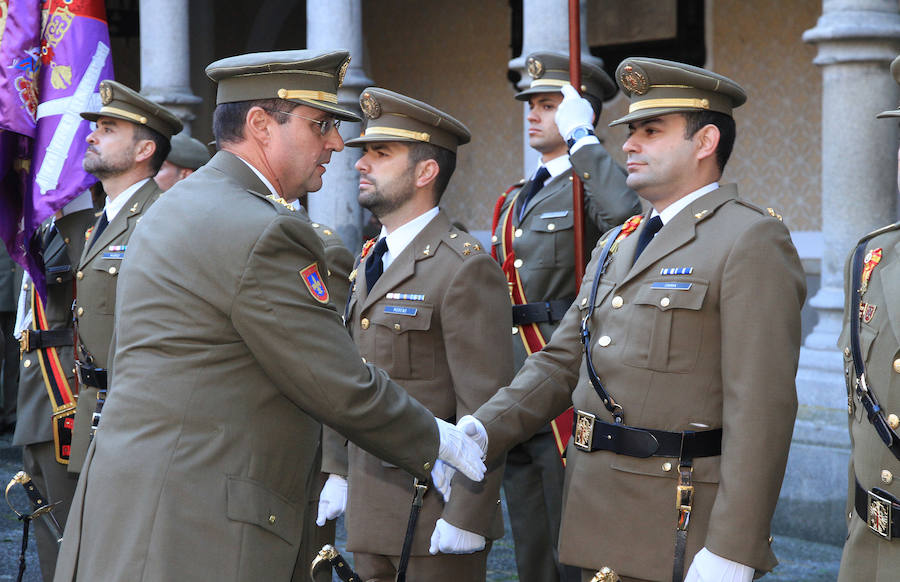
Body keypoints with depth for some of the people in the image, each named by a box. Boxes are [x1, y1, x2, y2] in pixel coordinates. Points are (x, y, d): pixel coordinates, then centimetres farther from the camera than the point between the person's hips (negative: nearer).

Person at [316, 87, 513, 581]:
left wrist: (467, 518, -19)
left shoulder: (467, 269, -13)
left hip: (434, 517, -8)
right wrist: (337, 472, 13)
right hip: (370, 511, 8)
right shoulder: (369, 263, 14)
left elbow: (485, 407, -17)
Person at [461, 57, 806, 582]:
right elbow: (561, 363, 17)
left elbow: (763, 407, -17)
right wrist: (481, 430, -1)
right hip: (600, 529, 8)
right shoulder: (617, 247, 18)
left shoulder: (752, 242, -10)